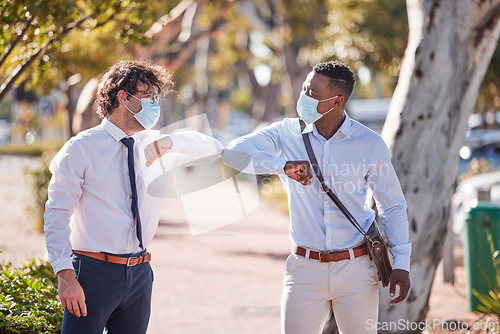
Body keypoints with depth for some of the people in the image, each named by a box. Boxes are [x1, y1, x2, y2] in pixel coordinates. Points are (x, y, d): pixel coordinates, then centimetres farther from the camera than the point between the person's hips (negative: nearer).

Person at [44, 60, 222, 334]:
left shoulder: (152, 145, 10)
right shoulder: (81, 149, -5)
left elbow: (214, 148, 10)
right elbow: (57, 214, -8)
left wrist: (170, 142, -10)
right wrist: (65, 276, -19)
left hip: (139, 273, 5)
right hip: (94, 272, -5)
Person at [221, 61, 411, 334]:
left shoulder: (370, 144, -1)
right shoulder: (287, 133, 1)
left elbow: (393, 206, 7)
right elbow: (233, 152, -13)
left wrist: (401, 263, -1)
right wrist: (284, 165, -27)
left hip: (356, 270, 0)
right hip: (305, 270, 1)